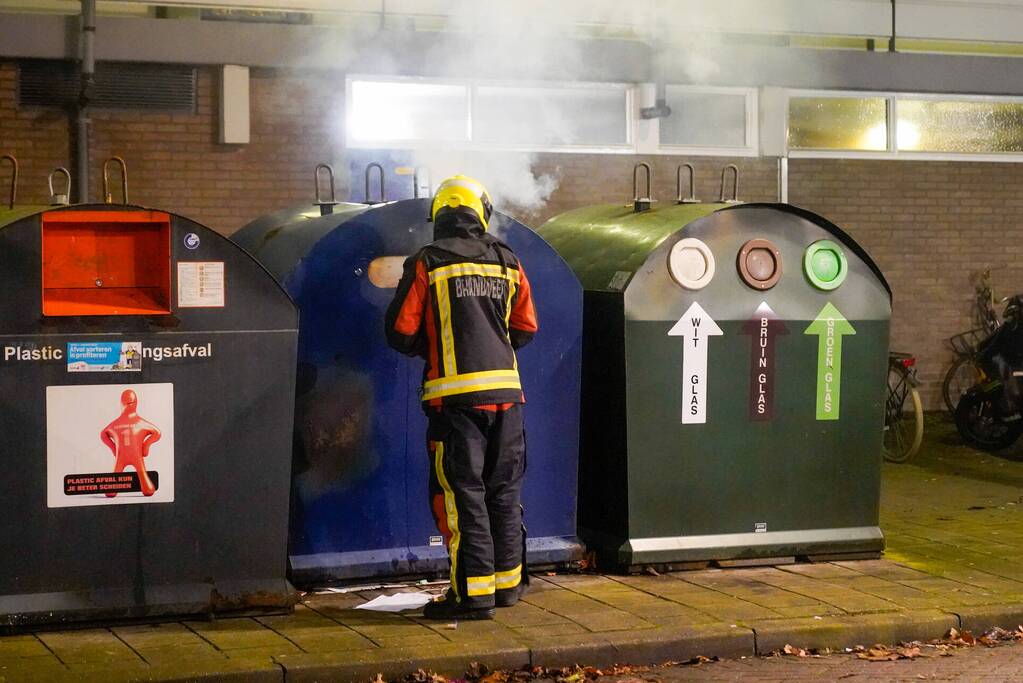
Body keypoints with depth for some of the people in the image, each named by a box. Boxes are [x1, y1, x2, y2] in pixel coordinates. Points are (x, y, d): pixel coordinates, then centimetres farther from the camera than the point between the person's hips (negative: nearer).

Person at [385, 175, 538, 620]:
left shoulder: (426, 264, -4)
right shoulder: (507, 263, 7)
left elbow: (400, 333, -4)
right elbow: (525, 331, 12)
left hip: (455, 395, -4)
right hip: (505, 390, 4)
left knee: (461, 493, 0)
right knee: (504, 491, 14)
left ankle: (474, 591, -2)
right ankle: (507, 582, 23)